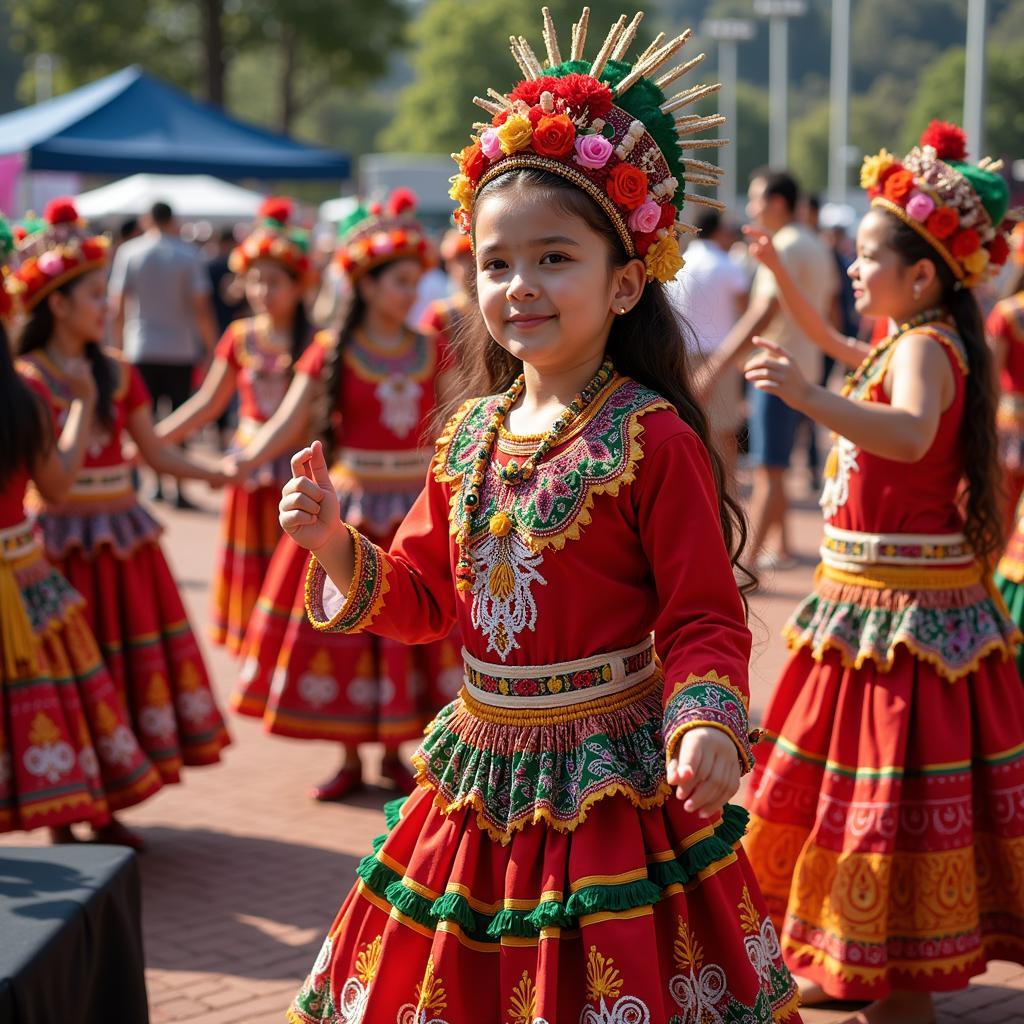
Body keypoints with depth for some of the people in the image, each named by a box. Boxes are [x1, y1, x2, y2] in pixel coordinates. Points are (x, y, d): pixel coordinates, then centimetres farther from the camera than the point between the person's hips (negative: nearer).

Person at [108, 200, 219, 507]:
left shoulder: (129, 253, 0)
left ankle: (156, 483, 6)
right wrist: (211, 346, 0)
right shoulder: (188, 255, -3)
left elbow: (118, 306, -2)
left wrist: (117, 344, 7)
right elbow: (201, 306, -7)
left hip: (141, 350, 1)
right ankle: (179, 488, 0)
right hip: (180, 349, -1)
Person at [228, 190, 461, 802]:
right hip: (350, 508, -2)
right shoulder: (332, 352, -4)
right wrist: (243, 464, -26)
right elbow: (288, 424, -10)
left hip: (417, 509, 2)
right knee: (344, 625, 3)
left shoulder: (431, 351, 4)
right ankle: (350, 757, 15)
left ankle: (394, 751, 20)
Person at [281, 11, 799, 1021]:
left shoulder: (651, 438, -13)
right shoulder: (469, 437, 6)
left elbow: (703, 618, -12)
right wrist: (337, 546, -2)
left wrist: (705, 722, -28)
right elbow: (423, 597, 13)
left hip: (609, 778, -6)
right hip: (483, 773, 6)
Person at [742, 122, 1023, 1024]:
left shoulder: (926, 348, -18)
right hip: (873, 599, 10)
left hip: (904, 608, -10)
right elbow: (830, 341, 36)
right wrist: (780, 272, 34)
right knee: (858, 780, 19)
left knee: (896, 796, -4)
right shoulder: (905, 342, 13)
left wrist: (811, 398, -52)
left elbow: (911, 434, -41)